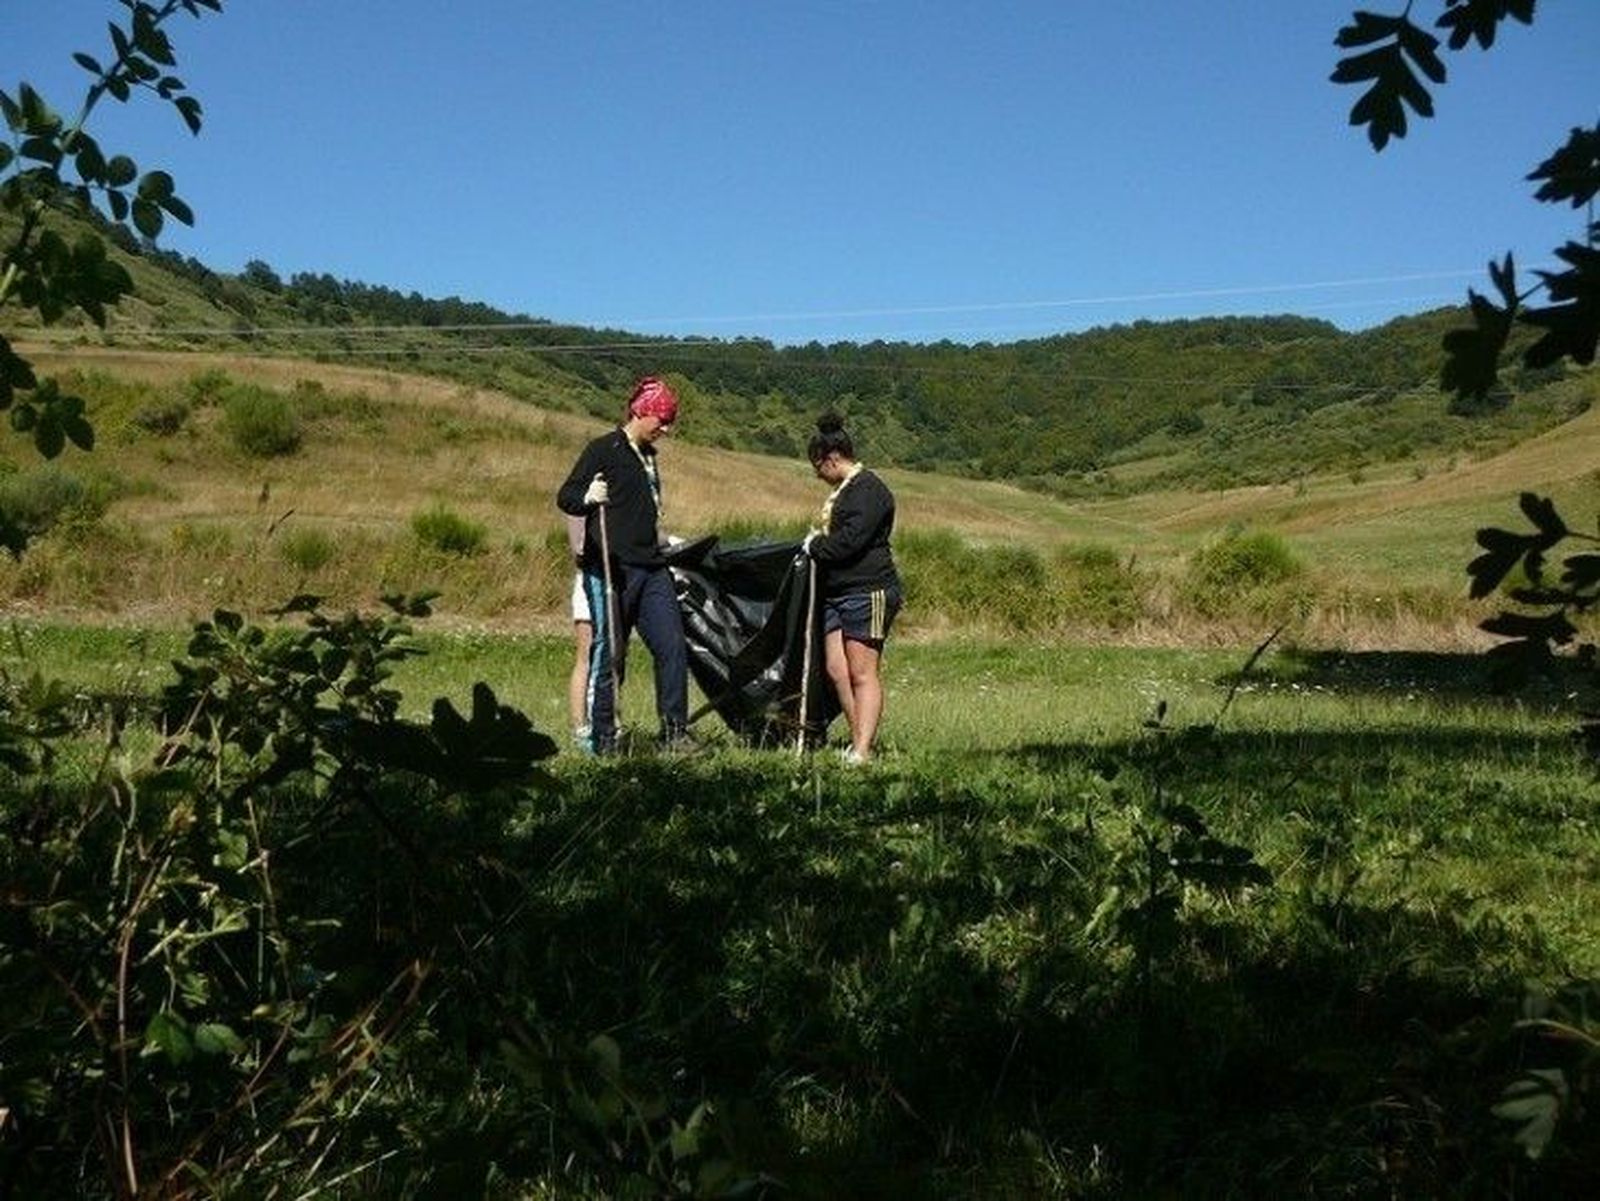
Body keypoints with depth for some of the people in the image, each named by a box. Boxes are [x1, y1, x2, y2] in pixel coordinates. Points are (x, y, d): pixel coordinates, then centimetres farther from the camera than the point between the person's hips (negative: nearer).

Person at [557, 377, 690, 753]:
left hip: (651, 569, 8)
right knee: (609, 654, -4)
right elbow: (565, 497, -11)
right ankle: (600, 740, 3)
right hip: (611, 570, -7)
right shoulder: (604, 450, -4)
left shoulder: (648, 456, 20)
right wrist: (587, 499, -31)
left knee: (672, 647, 0)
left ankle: (675, 732, 6)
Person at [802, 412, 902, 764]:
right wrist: (817, 543, 8)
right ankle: (857, 741, 12)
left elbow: (851, 540, -21)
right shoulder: (843, 490, 19)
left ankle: (862, 752, -10)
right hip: (838, 593, 10)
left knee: (862, 673, -9)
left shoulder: (868, 489, -12)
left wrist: (815, 546, -7)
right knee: (837, 669, 6)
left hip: (868, 592, -10)